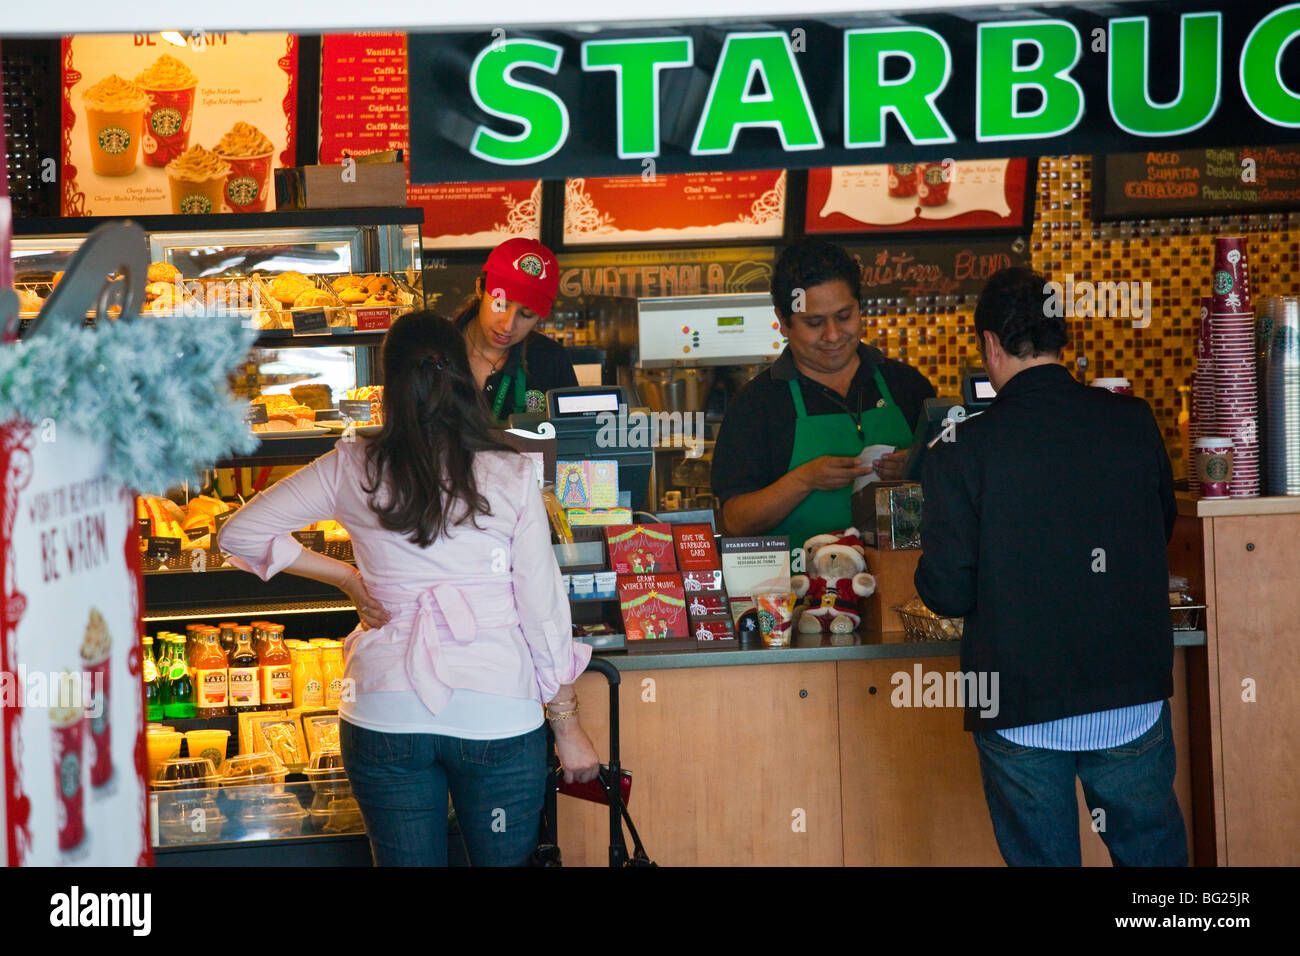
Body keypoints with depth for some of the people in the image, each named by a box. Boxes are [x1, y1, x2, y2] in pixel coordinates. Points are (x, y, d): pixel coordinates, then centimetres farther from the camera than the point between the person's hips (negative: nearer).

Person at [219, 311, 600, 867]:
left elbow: (240, 534, 4)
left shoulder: (352, 470, -3)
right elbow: (544, 612, -4)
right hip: (498, 712, -1)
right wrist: (568, 728, 6)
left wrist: (346, 577, 9)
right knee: (504, 859, 15)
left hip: (386, 713, 1)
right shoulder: (511, 478, -7)